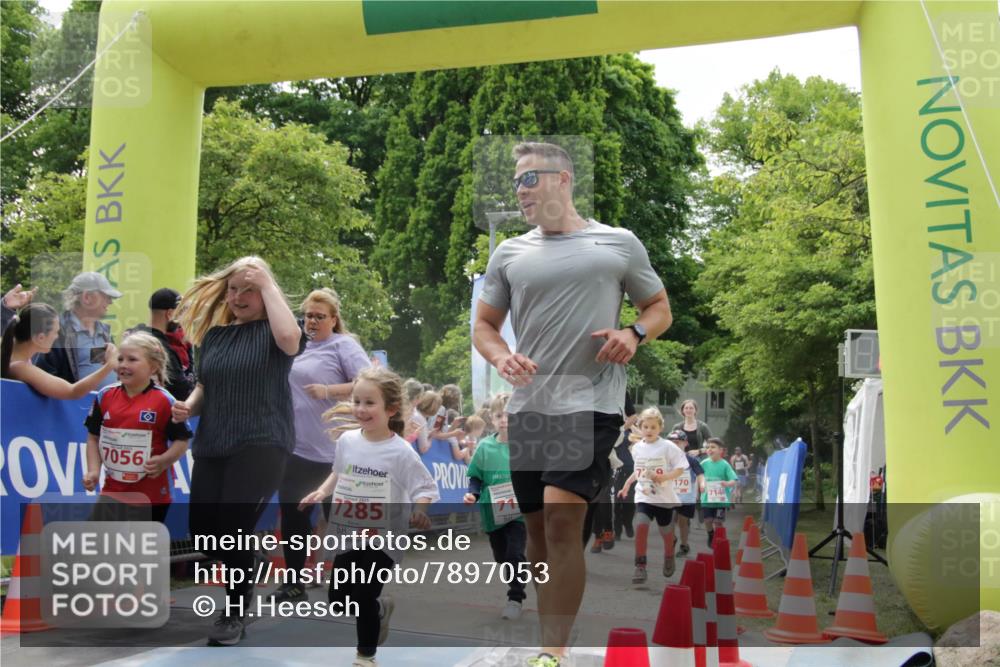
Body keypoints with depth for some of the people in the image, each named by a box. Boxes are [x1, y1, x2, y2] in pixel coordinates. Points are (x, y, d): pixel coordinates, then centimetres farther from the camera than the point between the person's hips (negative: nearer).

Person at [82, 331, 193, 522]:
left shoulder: (163, 400, -12)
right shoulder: (105, 396, 1)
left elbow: (182, 440, -6)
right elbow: (94, 437, 10)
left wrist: (163, 461, -22)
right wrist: (93, 470, -1)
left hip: (151, 493, -4)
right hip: (113, 490, 4)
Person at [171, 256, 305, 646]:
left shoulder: (270, 331, -3)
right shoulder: (214, 333, 13)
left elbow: (290, 339, -28)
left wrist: (267, 284, -19)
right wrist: (189, 406, -1)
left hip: (262, 443, -6)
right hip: (212, 444, 6)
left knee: (233, 527, -12)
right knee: (203, 531, 5)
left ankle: (235, 611, 13)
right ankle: (242, 579, 37)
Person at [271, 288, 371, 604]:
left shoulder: (344, 345, -6)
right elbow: (285, 386, 26)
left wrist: (329, 391, -24)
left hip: (330, 449, -7)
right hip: (295, 446, 7)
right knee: (292, 513, 11)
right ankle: (294, 583, 22)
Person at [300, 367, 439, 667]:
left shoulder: (401, 452, -18)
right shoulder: (347, 441, -3)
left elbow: (426, 489, -16)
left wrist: (419, 511, -34)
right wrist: (321, 492, 1)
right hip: (349, 533, 5)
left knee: (363, 598, -4)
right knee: (338, 600, 11)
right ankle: (380, 609, 43)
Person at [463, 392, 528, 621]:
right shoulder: (485, 446, -1)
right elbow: (476, 478, 5)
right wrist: (472, 494, -12)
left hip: (520, 511, -3)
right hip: (492, 512, 3)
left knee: (515, 554, -10)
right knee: (501, 557, 16)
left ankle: (516, 598, 6)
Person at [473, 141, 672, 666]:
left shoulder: (619, 244, 4)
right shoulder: (510, 253, 11)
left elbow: (659, 308, 13)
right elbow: (483, 325, 15)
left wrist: (635, 334, -9)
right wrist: (500, 357, -7)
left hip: (590, 403, -4)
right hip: (527, 407, 4)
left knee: (562, 524, -15)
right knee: (537, 530, 11)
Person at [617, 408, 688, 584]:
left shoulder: (667, 447, -11)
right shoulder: (637, 448, 2)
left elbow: (680, 468, -12)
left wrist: (663, 477, -25)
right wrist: (627, 485, 11)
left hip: (664, 497, -2)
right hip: (643, 497, 2)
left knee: (666, 531, 14)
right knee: (641, 525, -20)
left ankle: (669, 559, 43)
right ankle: (640, 566, -13)